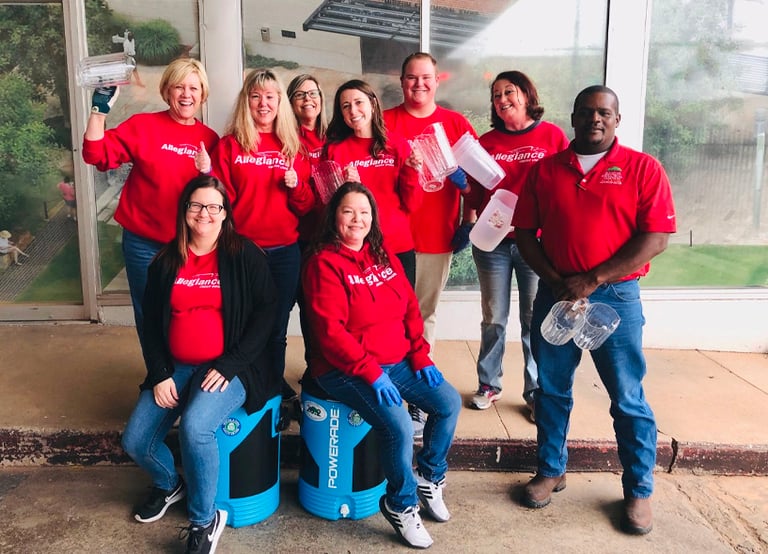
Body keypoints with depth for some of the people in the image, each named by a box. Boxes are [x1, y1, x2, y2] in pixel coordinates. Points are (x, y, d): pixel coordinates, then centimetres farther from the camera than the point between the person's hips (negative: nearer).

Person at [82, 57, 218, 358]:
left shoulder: (210, 138, 4)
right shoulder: (142, 125, -4)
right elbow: (97, 154, -11)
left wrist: (208, 173, -12)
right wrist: (100, 108, -17)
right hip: (144, 243, -2)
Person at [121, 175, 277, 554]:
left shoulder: (245, 255, -4)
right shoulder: (166, 261, 8)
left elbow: (266, 312, -8)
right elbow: (150, 321, 9)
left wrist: (229, 364, -16)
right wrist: (160, 374, -4)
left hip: (229, 368, -5)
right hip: (175, 367, 5)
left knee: (194, 427, -31)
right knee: (135, 442, -6)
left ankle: (205, 520, -7)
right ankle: (168, 484, 30)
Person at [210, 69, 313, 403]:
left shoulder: (293, 146, 10)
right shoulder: (230, 145, 1)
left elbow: (308, 206, 10)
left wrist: (296, 185, -9)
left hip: (285, 250, 3)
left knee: (277, 326, 13)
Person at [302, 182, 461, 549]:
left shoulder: (384, 255, 9)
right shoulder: (324, 262, -12)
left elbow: (410, 308, 11)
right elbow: (330, 331, -19)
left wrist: (420, 356, -1)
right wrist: (371, 373, -23)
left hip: (397, 361, 7)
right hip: (345, 369, -7)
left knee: (449, 403, -3)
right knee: (398, 425, -25)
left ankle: (429, 478, 21)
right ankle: (402, 505, 2)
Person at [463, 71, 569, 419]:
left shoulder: (553, 136, 1)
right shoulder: (486, 142, 9)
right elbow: (476, 199, 12)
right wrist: (463, 183, -8)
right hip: (492, 243, 2)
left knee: (535, 320, 4)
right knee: (493, 318, 9)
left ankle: (536, 393, 16)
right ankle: (489, 385, 23)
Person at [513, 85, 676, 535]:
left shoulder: (643, 169, -3)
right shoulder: (544, 169, 6)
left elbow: (656, 238, -10)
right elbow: (525, 233, 5)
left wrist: (592, 280, -15)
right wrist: (556, 281, -9)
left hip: (616, 295, -3)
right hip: (555, 293, 3)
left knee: (628, 398, 4)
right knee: (551, 389, 12)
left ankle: (639, 490, 21)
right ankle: (551, 470, 31)